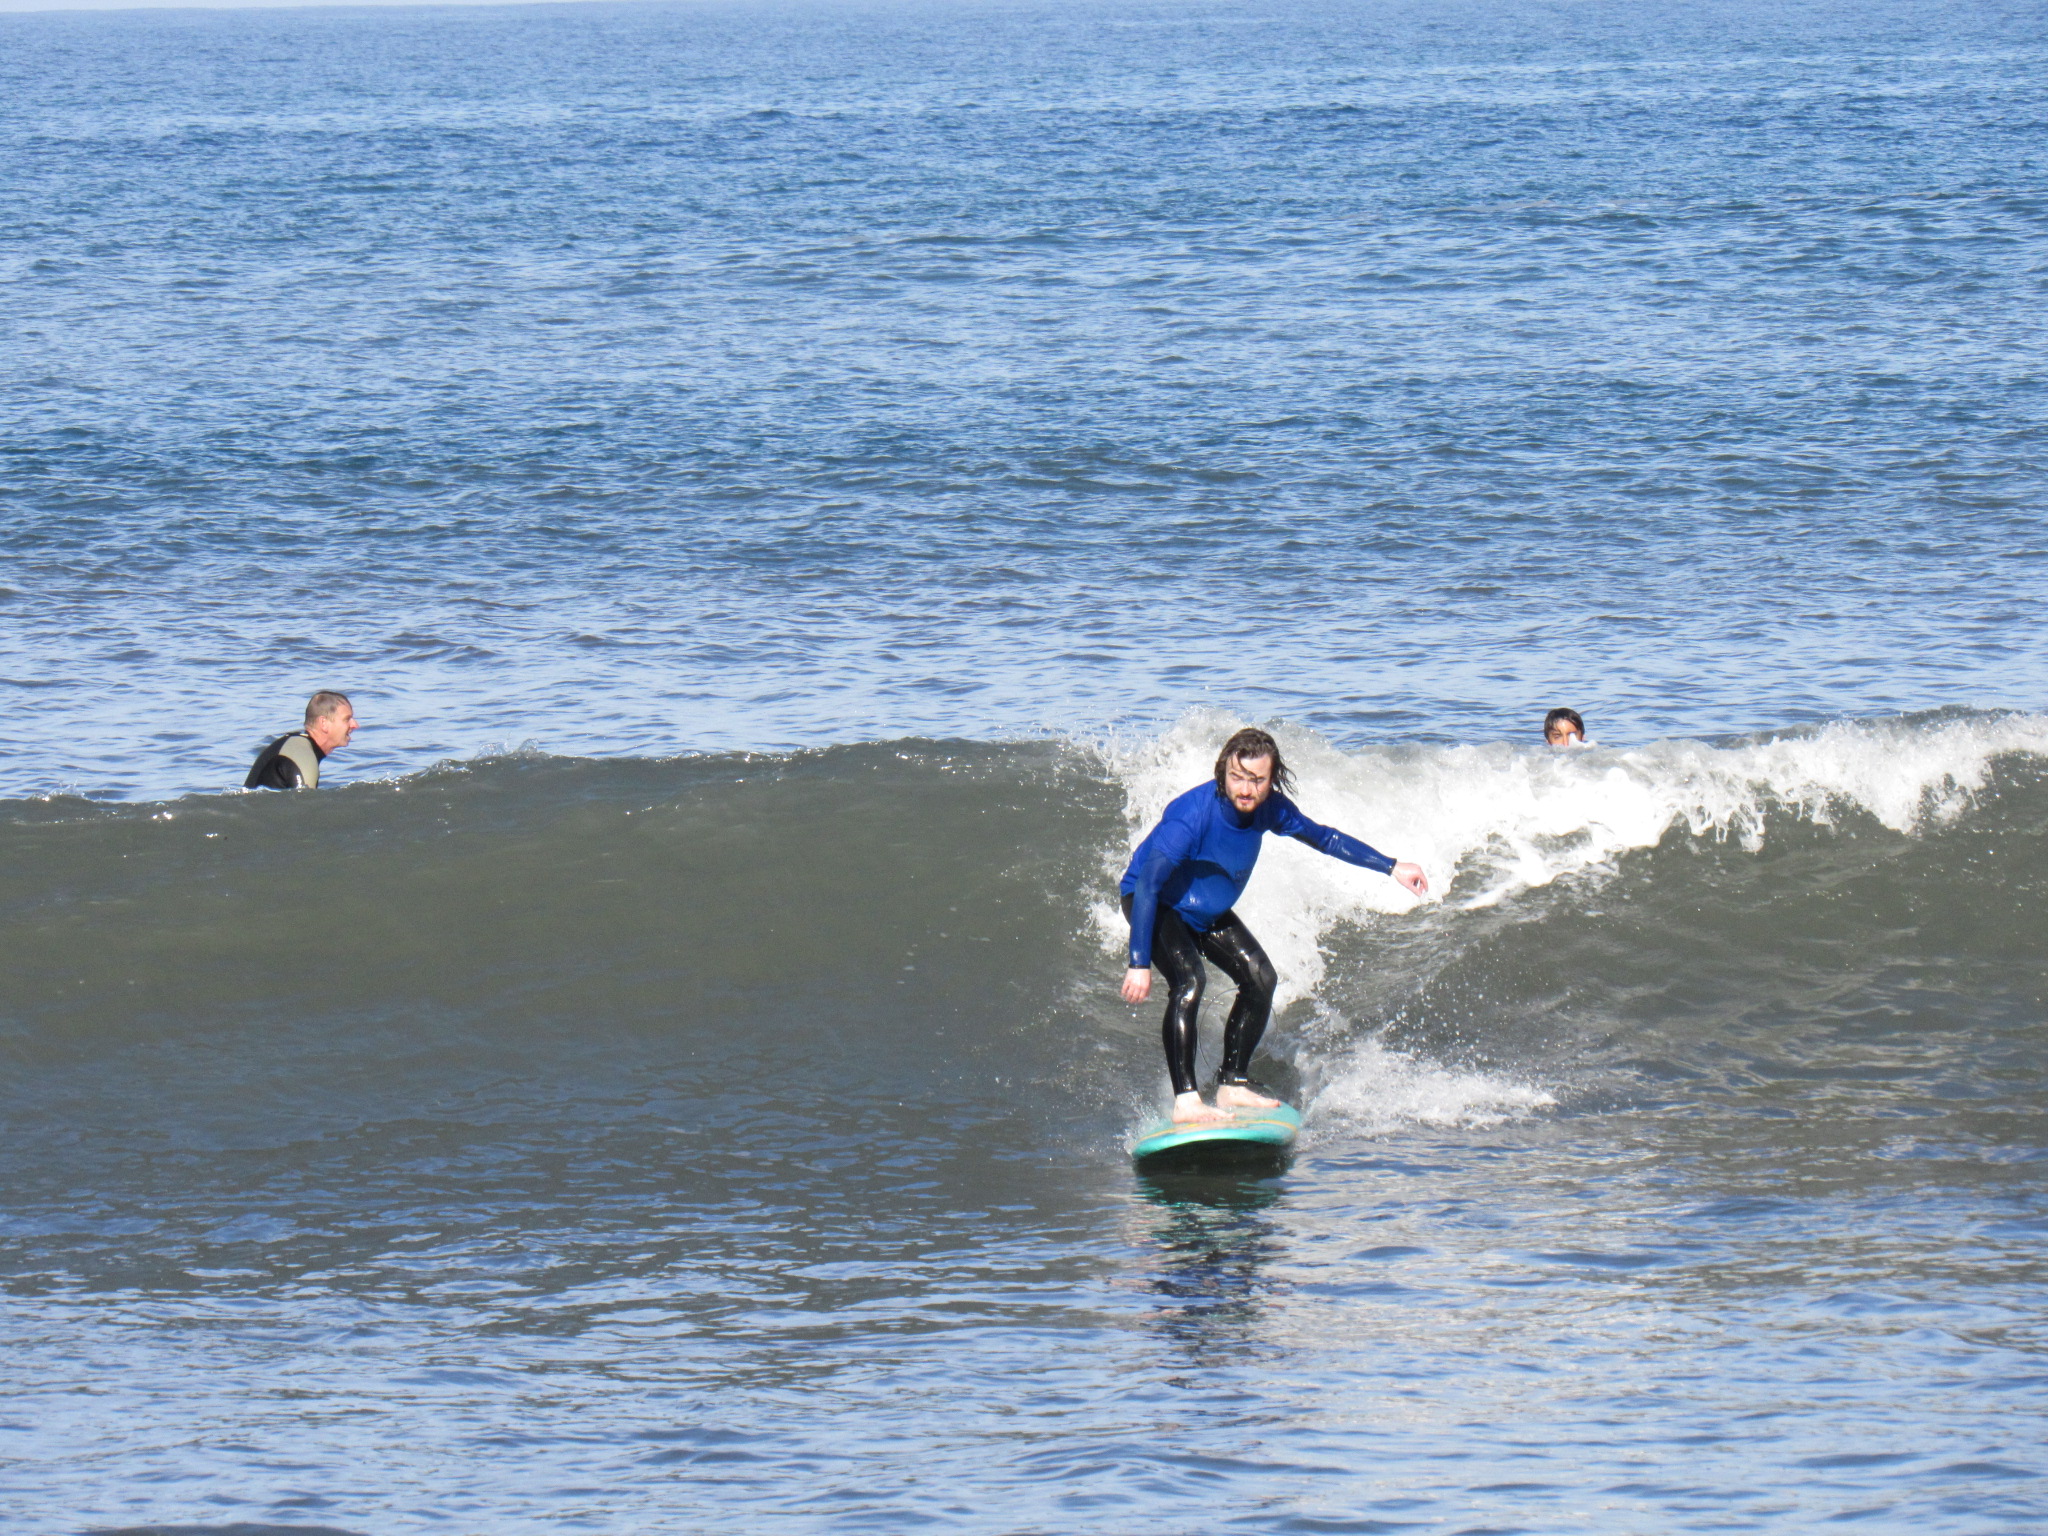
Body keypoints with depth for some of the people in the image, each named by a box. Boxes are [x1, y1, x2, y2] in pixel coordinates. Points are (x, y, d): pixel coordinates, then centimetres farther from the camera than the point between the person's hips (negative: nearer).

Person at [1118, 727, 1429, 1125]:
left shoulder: (1268, 808, -15)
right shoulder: (1193, 815, -35)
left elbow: (1323, 838, 3)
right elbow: (1147, 885, -35)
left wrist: (1392, 868, 4)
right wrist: (1140, 963, -39)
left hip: (1208, 911, 8)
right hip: (1154, 904, -7)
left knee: (1260, 978, 2)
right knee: (1188, 980, -28)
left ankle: (1232, 1086, 13)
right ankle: (1185, 1101, -29)